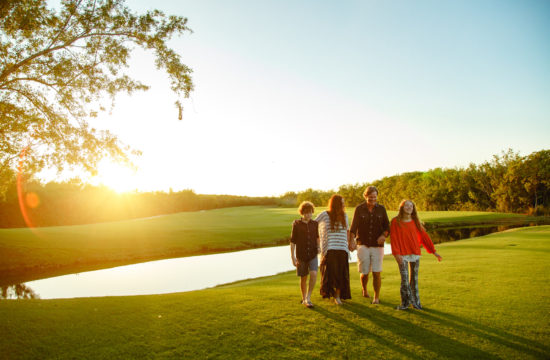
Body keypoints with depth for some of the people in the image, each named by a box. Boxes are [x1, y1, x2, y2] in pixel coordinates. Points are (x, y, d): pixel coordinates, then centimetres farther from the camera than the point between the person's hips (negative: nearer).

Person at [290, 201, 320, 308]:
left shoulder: (315, 224, 2)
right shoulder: (296, 224, -5)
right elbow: (292, 242, -3)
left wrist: (318, 246, 3)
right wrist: (293, 257, -6)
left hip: (313, 255, 1)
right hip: (301, 256, -1)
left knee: (313, 274, -18)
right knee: (303, 278, 10)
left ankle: (308, 298, -7)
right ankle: (303, 299, 29)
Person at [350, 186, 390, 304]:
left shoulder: (381, 209, 6)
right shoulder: (359, 209, 2)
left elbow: (387, 226, 8)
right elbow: (353, 227, -4)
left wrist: (384, 235, -14)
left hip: (377, 245, 1)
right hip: (363, 245, 0)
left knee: (376, 272, -5)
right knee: (364, 272, 4)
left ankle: (376, 297, 10)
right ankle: (364, 290, 35)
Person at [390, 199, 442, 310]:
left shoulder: (415, 222, 7)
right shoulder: (395, 221, -3)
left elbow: (424, 236, 10)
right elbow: (393, 238, -7)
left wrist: (433, 251, 11)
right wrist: (397, 253, -15)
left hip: (415, 253, 3)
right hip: (402, 255, -3)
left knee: (414, 278, 9)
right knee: (404, 279, -5)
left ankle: (416, 302, 20)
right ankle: (405, 302, 9)